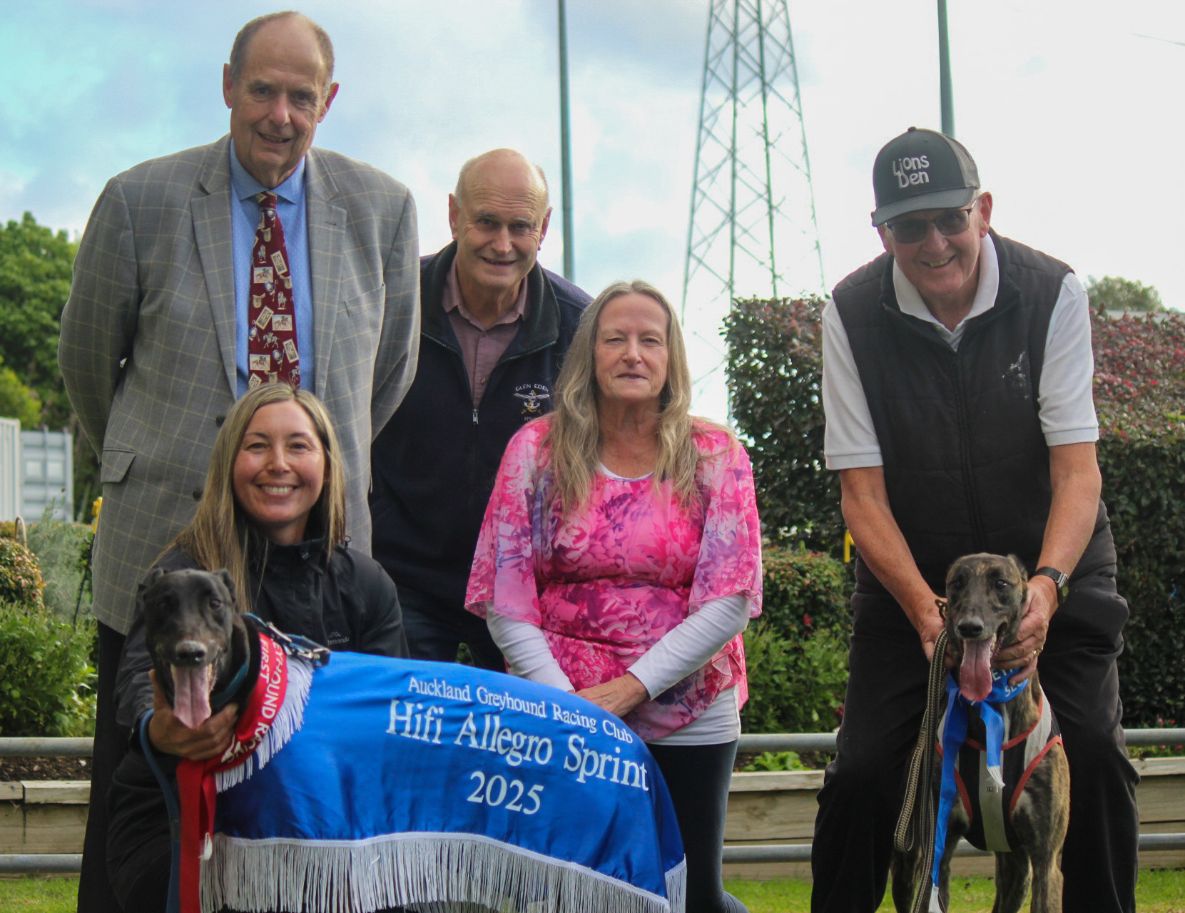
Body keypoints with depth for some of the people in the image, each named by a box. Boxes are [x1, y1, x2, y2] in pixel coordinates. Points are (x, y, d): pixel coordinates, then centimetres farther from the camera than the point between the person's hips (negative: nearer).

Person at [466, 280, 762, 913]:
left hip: (688, 719, 0)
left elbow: (729, 602, -7)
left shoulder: (715, 457, 1)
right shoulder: (537, 450, 1)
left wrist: (628, 689, -15)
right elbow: (504, 602, -2)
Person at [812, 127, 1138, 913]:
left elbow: (1077, 467, -17)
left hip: (1050, 564, 0)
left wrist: (1047, 584, -34)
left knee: (1096, 751, -15)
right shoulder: (853, 315, -12)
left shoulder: (1052, 292, -14)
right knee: (863, 770, -8)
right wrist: (923, 608, -28)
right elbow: (862, 489, -13)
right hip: (911, 577, 1)